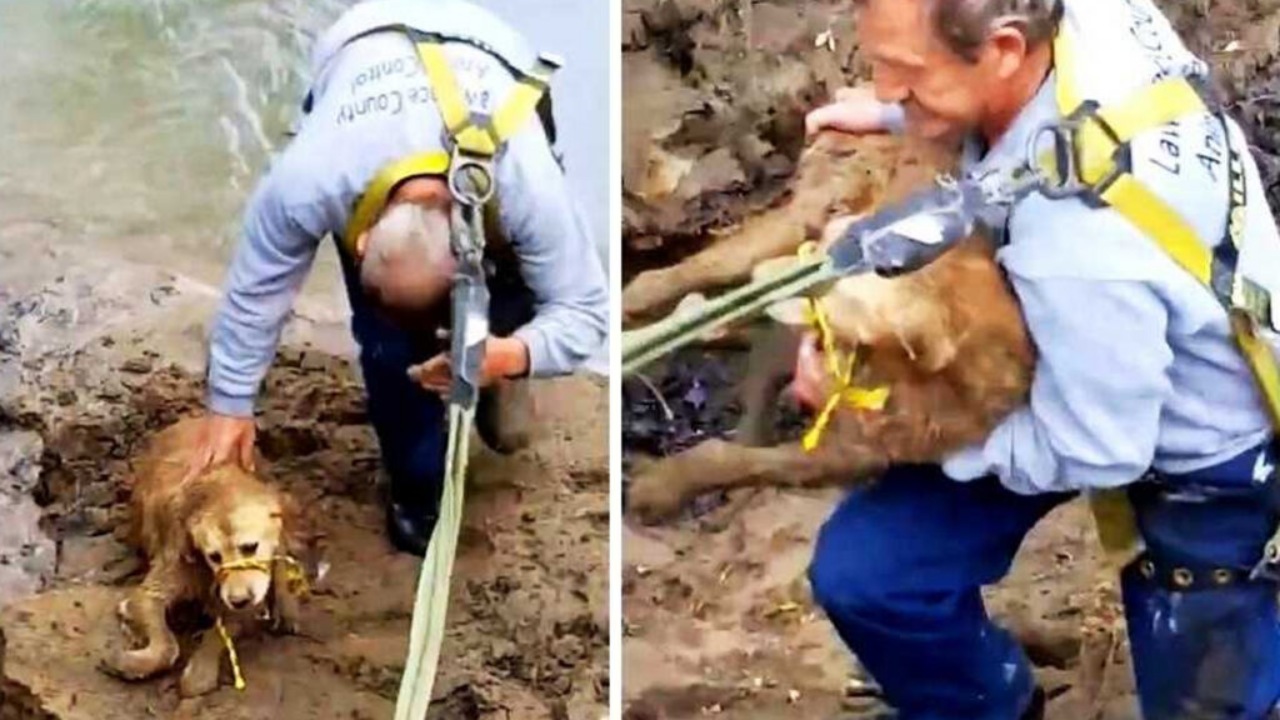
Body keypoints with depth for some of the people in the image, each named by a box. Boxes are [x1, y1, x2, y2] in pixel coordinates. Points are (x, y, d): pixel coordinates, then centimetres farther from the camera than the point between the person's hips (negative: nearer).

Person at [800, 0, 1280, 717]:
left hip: (1206, 449, -7)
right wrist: (897, 112, -8)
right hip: (1079, 375, 7)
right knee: (863, 574, 1)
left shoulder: (1084, 242, -44)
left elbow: (1092, 451, -27)